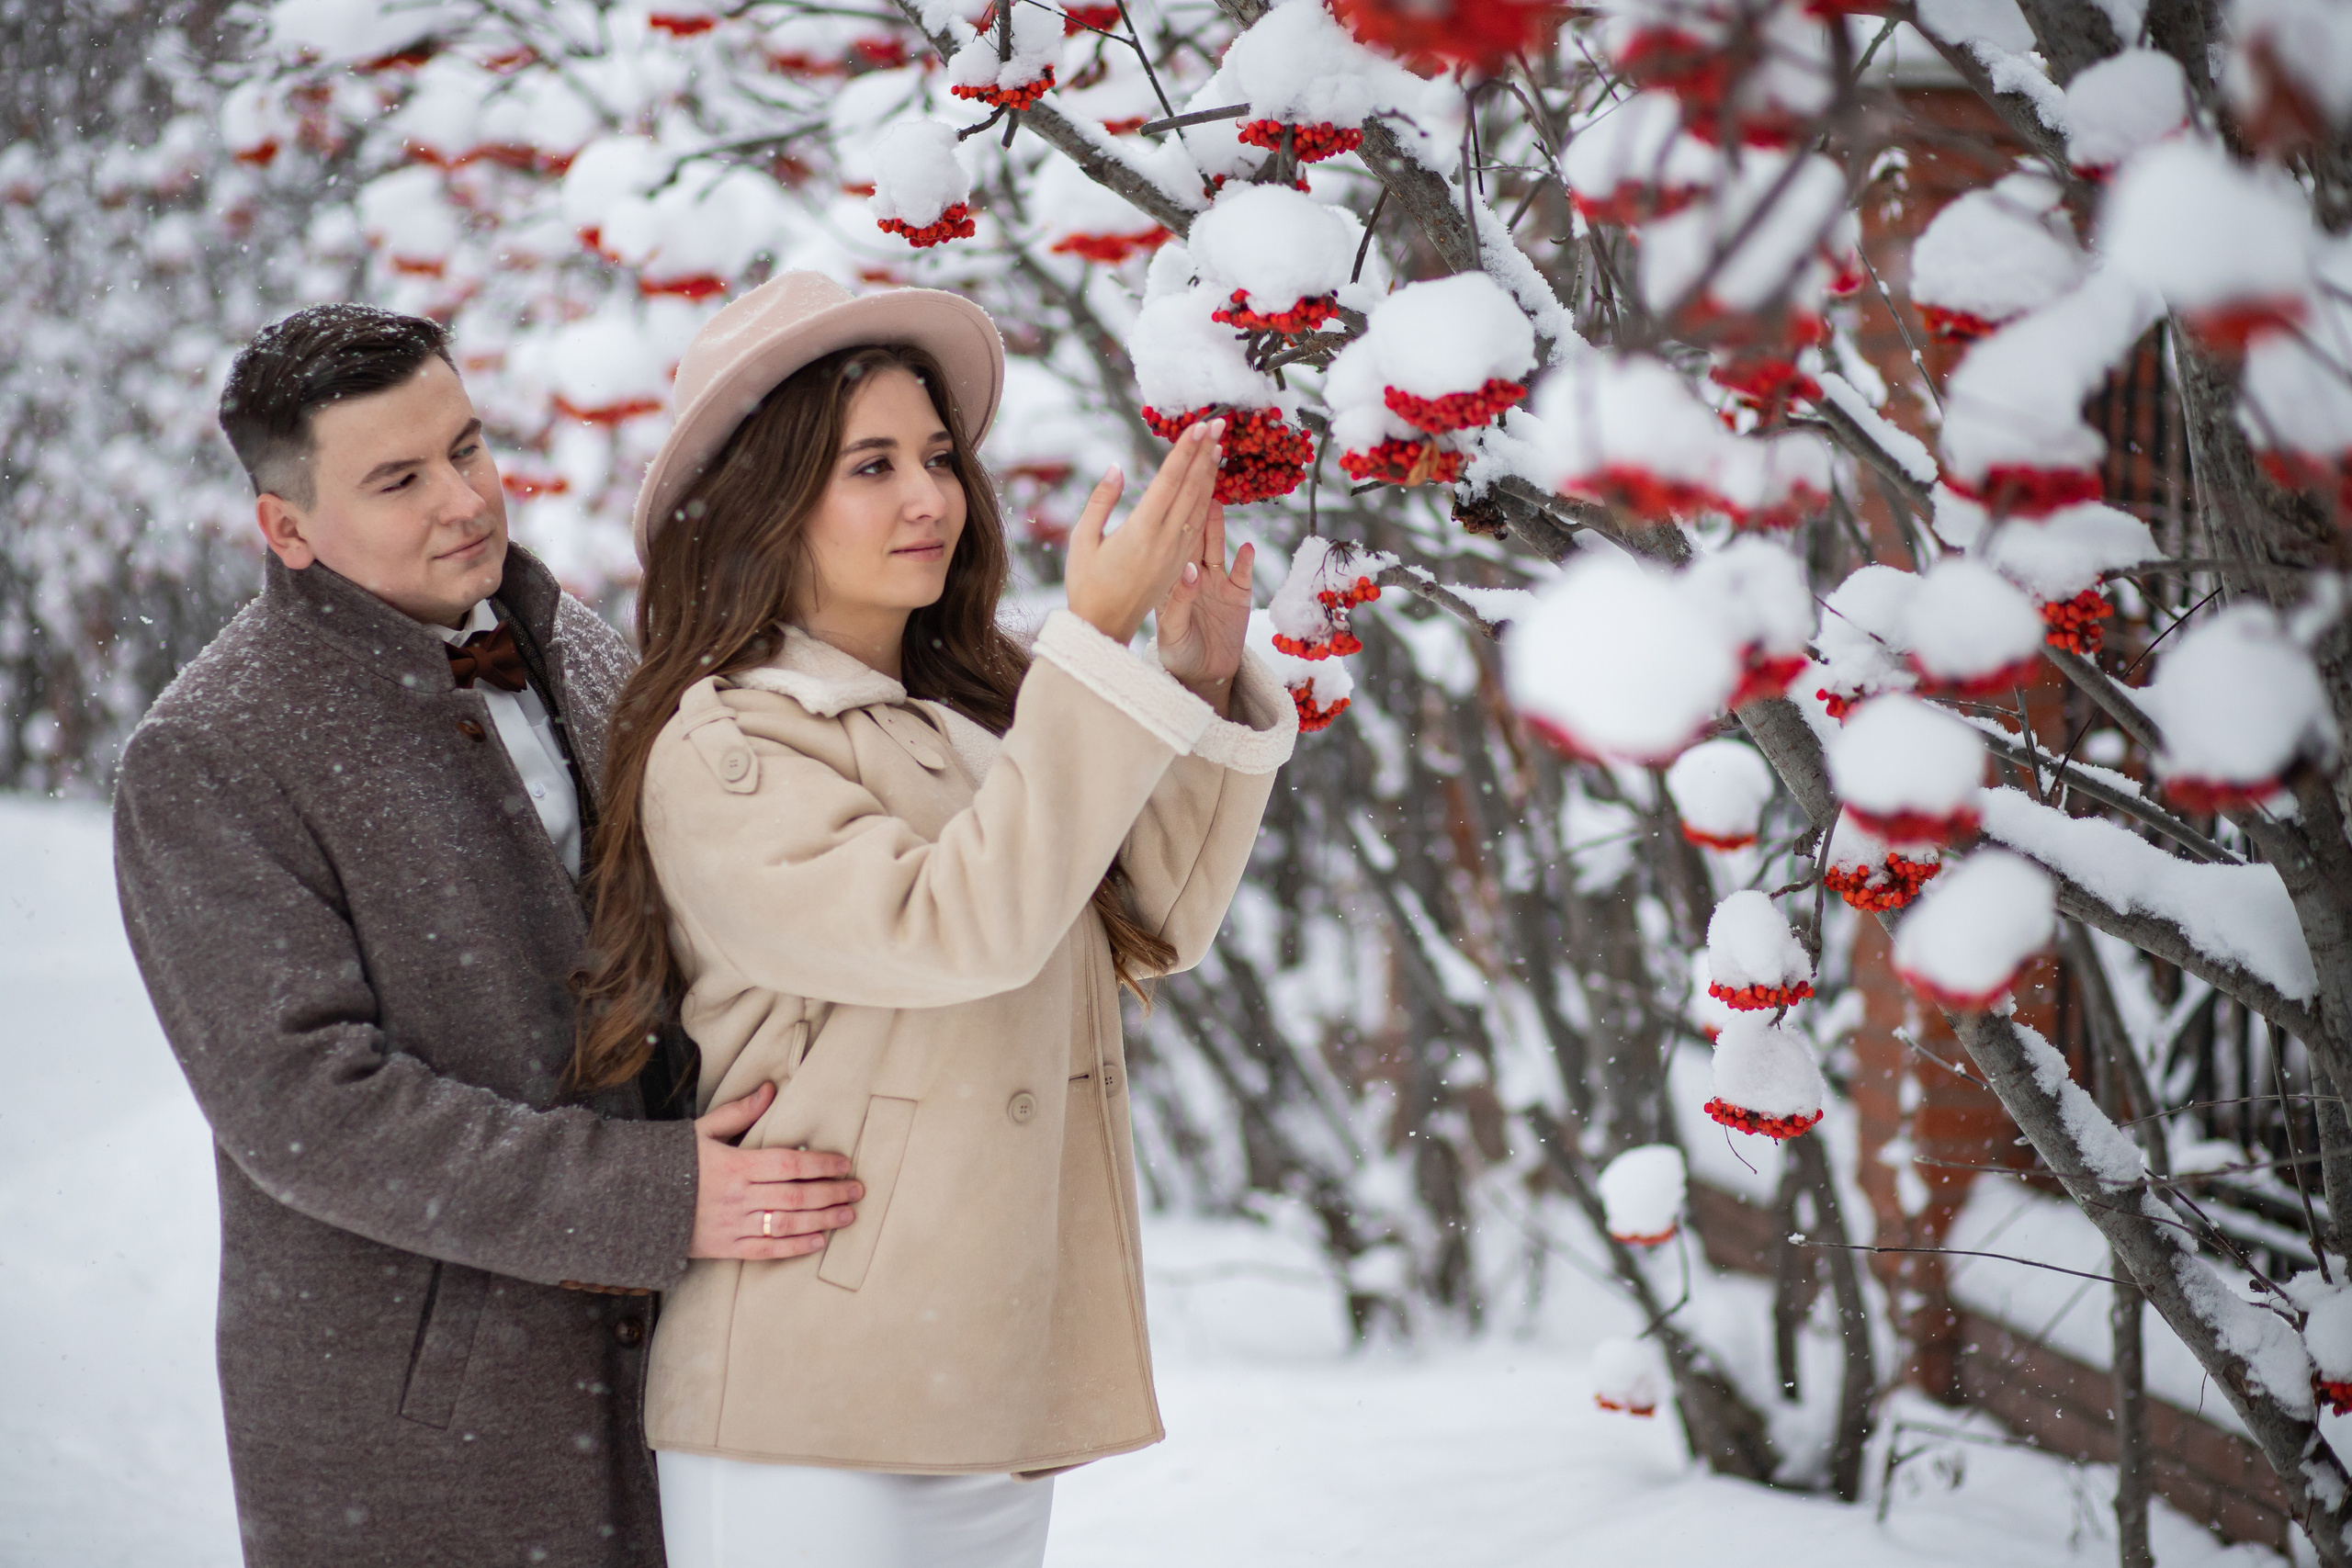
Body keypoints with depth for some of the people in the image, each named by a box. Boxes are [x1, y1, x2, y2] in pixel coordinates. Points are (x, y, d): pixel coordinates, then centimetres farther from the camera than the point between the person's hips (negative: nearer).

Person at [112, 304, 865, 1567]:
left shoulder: (581, 659, 6)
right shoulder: (203, 763, -14)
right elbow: (307, 1104, -22)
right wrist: (650, 1201, -27)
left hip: (651, 1355, 6)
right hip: (406, 1405, -6)